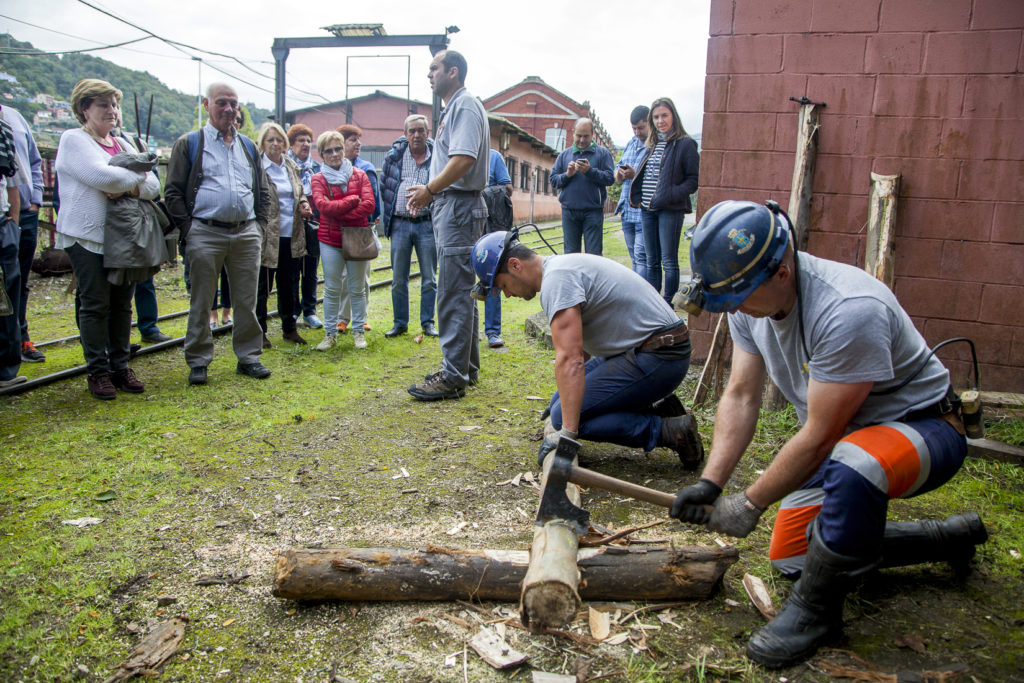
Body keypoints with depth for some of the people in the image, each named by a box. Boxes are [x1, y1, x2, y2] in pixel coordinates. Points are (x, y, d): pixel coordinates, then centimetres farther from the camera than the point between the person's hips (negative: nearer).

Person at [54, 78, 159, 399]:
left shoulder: (123, 144, 19)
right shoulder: (74, 140, 0)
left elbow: (153, 186, 7)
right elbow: (101, 176, -18)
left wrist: (128, 187, -12)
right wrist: (138, 176, -3)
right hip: (87, 236, -6)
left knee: (122, 304, 7)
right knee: (95, 304, -4)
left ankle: (120, 366, 15)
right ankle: (98, 372, 4)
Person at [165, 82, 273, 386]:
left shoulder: (248, 146, 17)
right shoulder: (189, 144, 5)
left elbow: (263, 192, 20)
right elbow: (173, 191, 2)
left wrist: (259, 225, 8)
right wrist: (187, 228, -6)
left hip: (246, 234, 3)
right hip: (206, 234, -3)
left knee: (247, 301, 7)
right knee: (201, 302, 4)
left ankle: (248, 357, 18)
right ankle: (198, 361, 14)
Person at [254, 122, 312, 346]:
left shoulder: (292, 166, 12)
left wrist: (304, 204, 2)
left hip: (292, 235, 6)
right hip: (267, 236, -6)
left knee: (290, 283, 14)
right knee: (262, 285, 4)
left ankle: (290, 328, 27)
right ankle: (259, 331, 15)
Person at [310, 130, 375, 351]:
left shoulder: (359, 175, 5)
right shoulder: (318, 179, 3)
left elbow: (369, 205, -8)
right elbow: (323, 206, -14)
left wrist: (339, 215, -13)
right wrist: (353, 200, -14)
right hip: (330, 240, -1)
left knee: (357, 289, 7)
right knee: (331, 289, 4)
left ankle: (358, 331, 18)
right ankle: (330, 333, 13)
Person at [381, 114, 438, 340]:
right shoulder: (394, 156, 6)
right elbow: (385, 188, 13)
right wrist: (387, 216, 10)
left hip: (426, 223, -2)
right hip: (400, 224, 2)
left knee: (429, 278, 4)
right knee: (398, 279, 7)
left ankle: (428, 322, 15)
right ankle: (400, 323, 18)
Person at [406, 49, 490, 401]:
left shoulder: (466, 105, -10)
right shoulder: (453, 108, 22)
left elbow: (463, 160, -23)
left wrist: (429, 190, -15)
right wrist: (430, 190, 12)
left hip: (459, 207, -11)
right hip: (449, 205, 11)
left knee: (454, 294, -10)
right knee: (460, 292, 14)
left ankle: (453, 377, -6)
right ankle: (466, 367, 23)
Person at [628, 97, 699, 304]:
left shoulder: (685, 144, -4)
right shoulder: (652, 145, 17)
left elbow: (694, 180, -7)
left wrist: (671, 195, -19)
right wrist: (636, 196, 7)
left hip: (670, 209, -7)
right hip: (647, 209, 7)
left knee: (669, 261, -3)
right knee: (651, 261, 11)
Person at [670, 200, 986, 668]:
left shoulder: (848, 310, -35)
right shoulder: (750, 300, -10)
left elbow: (819, 437, -30)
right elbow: (740, 397, -6)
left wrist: (751, 504, -20)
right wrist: (709, 483, -16)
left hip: (923, 427, -8)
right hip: (843, 437, 8)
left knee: (854, 465, -43)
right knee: (790, 556, 11)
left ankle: (816, 608, -16)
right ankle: (950, 537, 28)